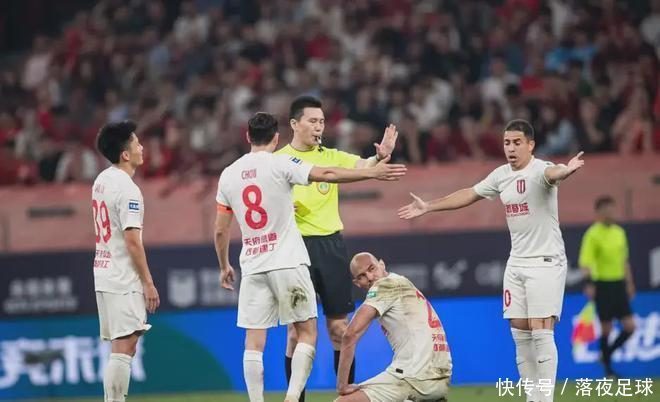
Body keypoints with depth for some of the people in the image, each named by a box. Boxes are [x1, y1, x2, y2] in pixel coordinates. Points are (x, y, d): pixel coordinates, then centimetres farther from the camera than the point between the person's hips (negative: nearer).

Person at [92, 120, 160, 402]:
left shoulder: (101, 181, 12)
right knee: (123, 349, -10)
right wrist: (148, 282, -14)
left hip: (103, 273, 9)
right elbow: (132, 241, -19)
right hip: (123, 280, -9)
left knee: (123, 349, 13)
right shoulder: (127, 189, -16)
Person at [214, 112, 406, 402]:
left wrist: (224, 266, 24)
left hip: (252, 266, 4)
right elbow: (327, 175, -13)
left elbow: (220, 231, 11)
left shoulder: (228, 175, 7)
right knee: (307, 332, 4)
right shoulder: (279, 164, -6)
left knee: (254, 341, 4)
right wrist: (373, 172, -8)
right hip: (287, 262, -4)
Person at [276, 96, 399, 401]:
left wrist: (380, 156, -32)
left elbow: (362, 166, -10)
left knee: (339, 327, 6)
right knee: (297, 330, 1)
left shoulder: (330, 156, 7)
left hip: (331, 246, 3)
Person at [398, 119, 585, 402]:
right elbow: (469, 194, 21)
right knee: (520, 332, 6)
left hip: (546, 262, -7)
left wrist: (565, 171, -64)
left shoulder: (540, 170, -15)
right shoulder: (501, 175, 8)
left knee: (541, 332, -12)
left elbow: (552, 174, -39)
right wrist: (428, 207, 26)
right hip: (517, 262, 7)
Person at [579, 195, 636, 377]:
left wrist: (629, 283, 20)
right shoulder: (593, 234, -9)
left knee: (629, 326, 0)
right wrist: (589, 283, -28)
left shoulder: (619, 232, 12)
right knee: (606, 328, -1)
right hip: (603, 285, -6)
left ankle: (607, 354, 21)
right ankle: (608, 368, 11)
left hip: (619, 285, 6)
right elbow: (586, 262, -16)